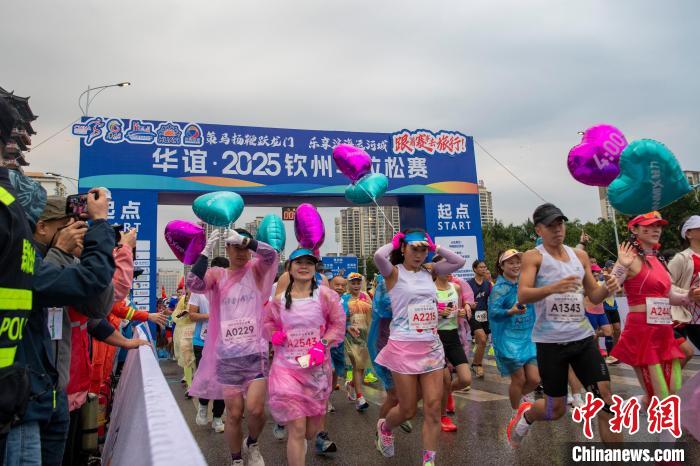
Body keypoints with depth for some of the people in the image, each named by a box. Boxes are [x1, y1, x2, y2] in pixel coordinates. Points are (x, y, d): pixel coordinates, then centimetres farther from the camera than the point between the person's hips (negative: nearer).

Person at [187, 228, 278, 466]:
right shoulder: (217, 275, 6)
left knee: (255, 409, -9)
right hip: (227, 356, 1)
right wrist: (206, 252, -19)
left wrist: (245, 240, -29)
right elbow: (194, 284, -13)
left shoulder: (256, 270, 4)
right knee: (234, 414, 8)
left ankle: (252, 444, 25)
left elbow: (271, 254, -16)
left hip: (255, 353, -1)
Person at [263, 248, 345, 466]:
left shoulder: (325, 294, -3)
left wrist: (323, 344, -15)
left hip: (317, 367, 1)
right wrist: (274, 334, -6)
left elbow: (338, 324, -1)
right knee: (297, 429, -8)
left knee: (312, 429, 14)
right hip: (287, 366, -1)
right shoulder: (279, 298, 1)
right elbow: (267, 322, 15)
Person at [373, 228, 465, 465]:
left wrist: (434, 247, 5)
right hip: (404, 347, -5)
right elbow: (379, 255, -24)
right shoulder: (394, 272, -4)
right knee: (407, 410, 7)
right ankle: (384, 427, 39)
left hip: (432, 347, 5)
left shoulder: (429, 272, 11)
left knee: (433, 408, 3)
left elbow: (459, 261, 6)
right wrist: (394, 243, -6)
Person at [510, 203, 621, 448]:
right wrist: (552, 288, -37)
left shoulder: (580, 255, 10)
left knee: (606, 398, -2)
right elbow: (522, 296, -19)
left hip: (583, 337, 5)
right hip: (550, 341, -4)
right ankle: (525, 415, 39)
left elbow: (594, 296, 15)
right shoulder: (533, 257, -7)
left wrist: (607, 289, -8)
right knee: (556, 408, 7)